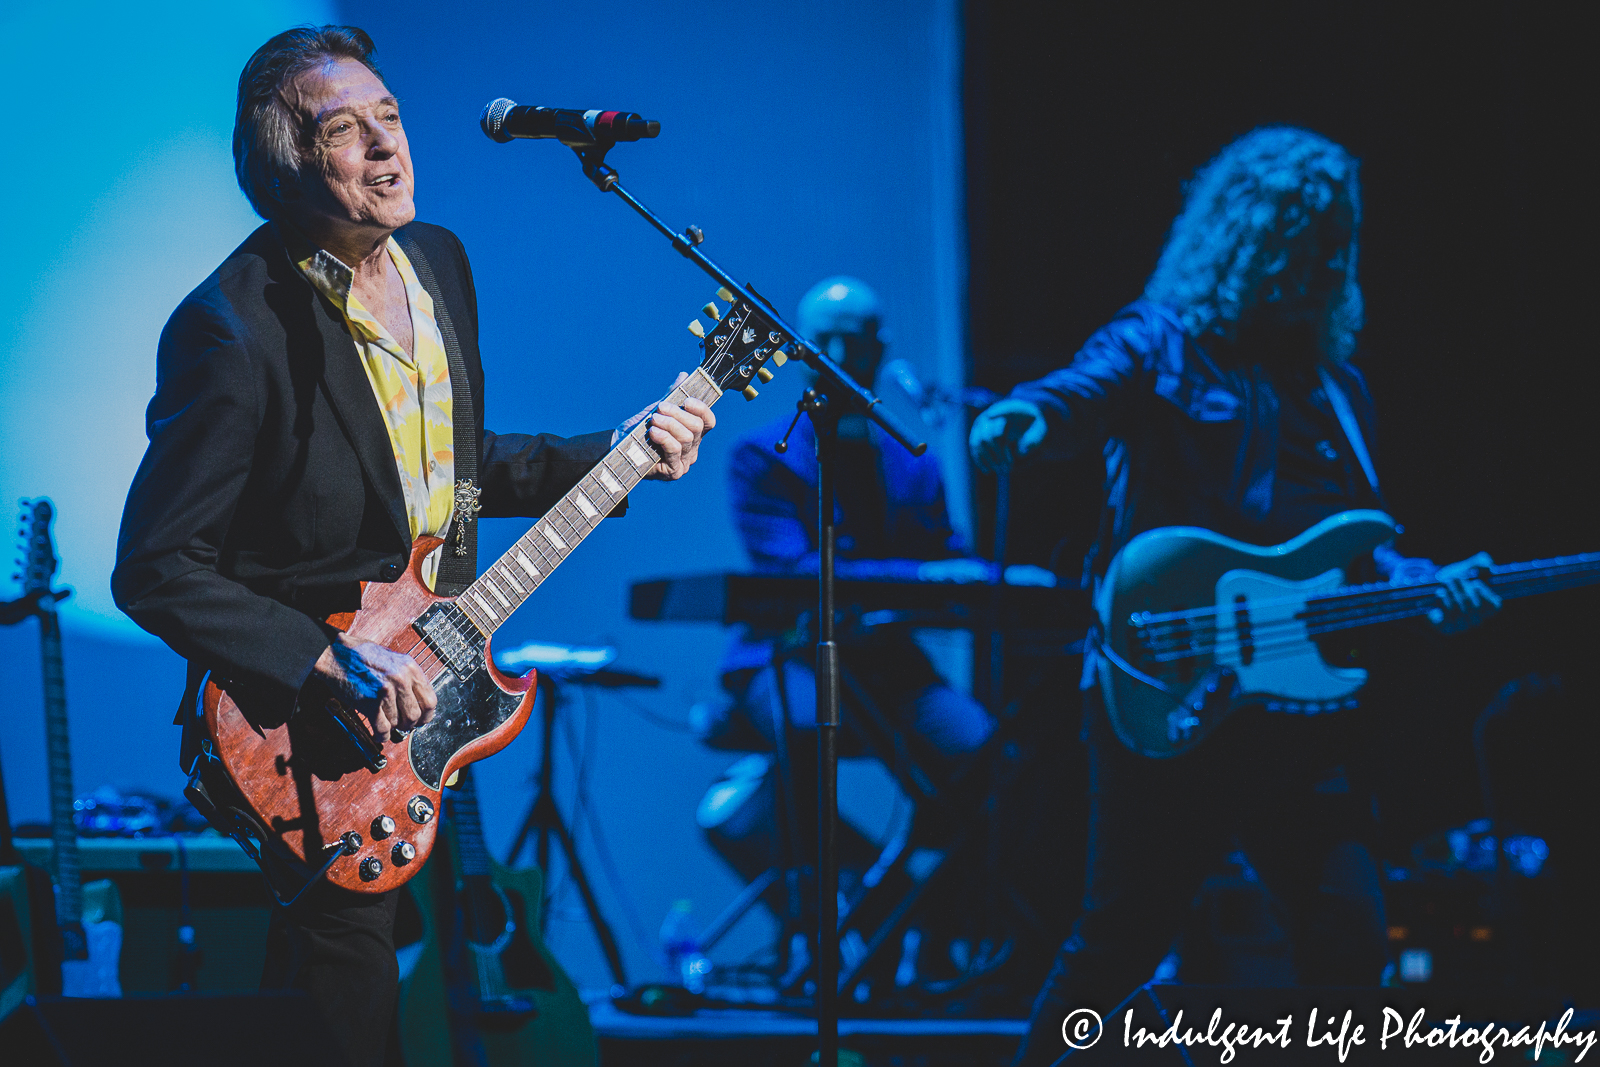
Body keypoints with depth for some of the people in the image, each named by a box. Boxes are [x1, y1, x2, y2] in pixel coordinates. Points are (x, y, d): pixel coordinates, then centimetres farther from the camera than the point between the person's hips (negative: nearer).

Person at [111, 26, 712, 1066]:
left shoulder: (438, 262, 3)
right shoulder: (233, 328, -23)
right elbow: (154, 569, -23)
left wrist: (615, 459, 7)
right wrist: (336, 661, -27)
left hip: (430, 676, 8)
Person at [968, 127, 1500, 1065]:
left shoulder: (1337, 388, 18)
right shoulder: (1162, 346, -1)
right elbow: (1082, 392, -21)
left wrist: (1428, 585, 2)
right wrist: (1023, 419, -44)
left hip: (1302, 702, 5)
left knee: (1351, 936, -4)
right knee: (1124, 941, 1)